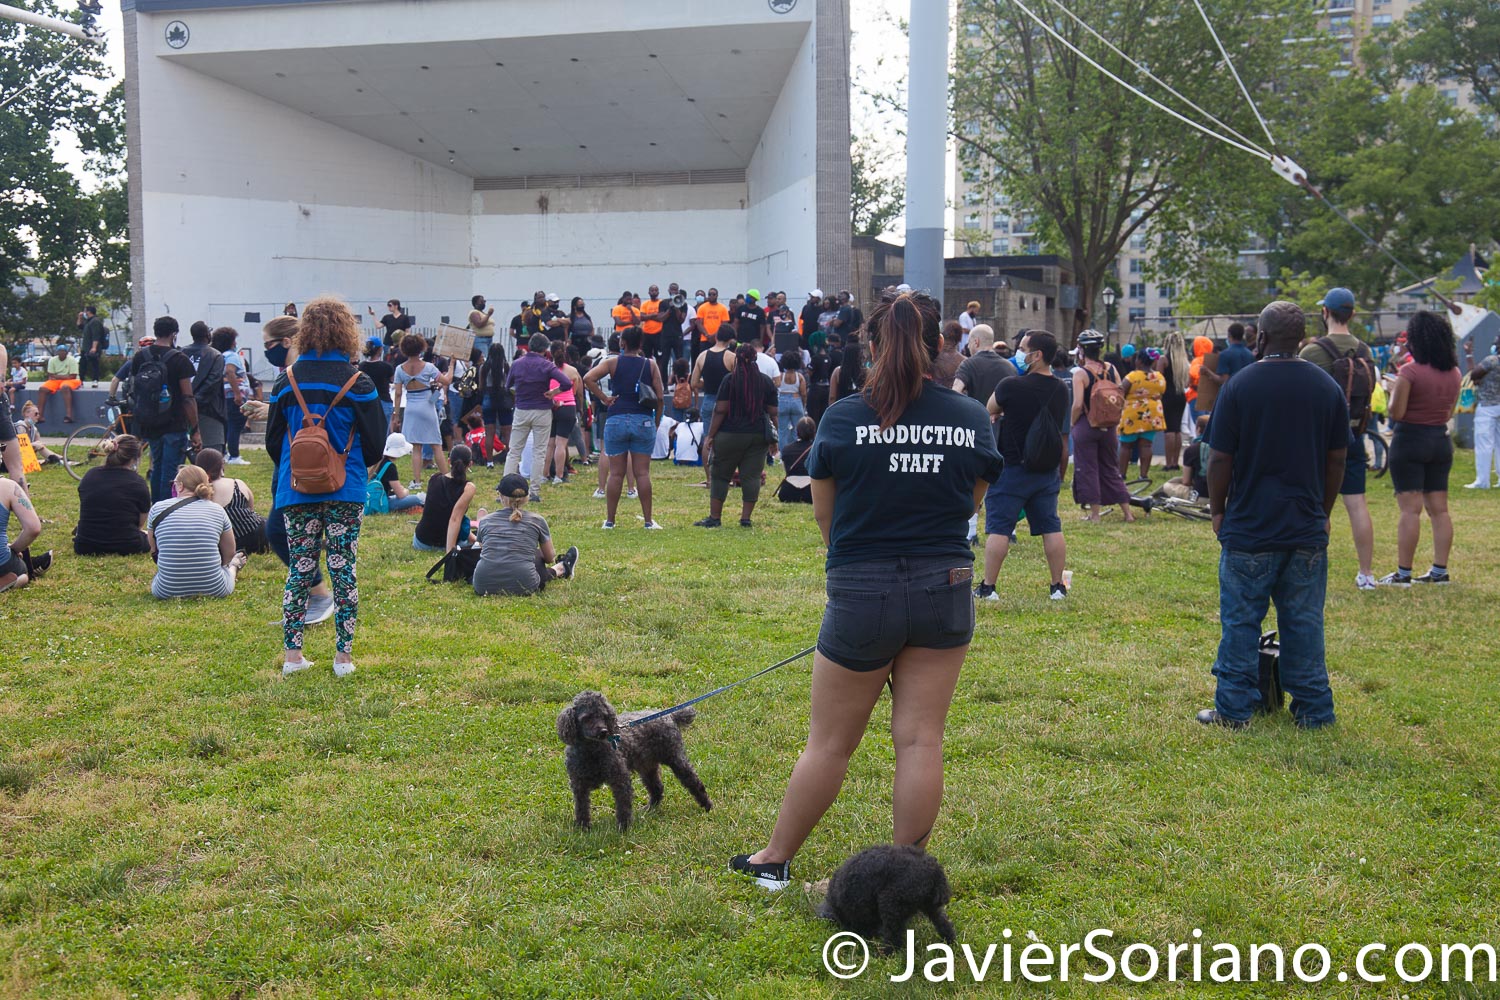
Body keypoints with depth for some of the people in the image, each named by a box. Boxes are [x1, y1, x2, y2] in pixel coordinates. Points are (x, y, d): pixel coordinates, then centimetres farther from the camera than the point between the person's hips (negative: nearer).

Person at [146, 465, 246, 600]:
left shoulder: (157, 509, 0)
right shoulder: (218, 510, 1)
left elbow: (154, 550, 14)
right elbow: (229, 554, 11)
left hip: (167, 591, 1)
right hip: (214, 589, 0)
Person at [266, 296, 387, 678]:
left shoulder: (287, 380, 0)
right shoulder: (357, 382, -7)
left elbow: (273, 440, 8)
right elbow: (376, 442, -1)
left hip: (296, 489, 2)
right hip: (345, 490, -2)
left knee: (299, 570, 9)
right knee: (343, 570, 4)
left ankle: (292, 654, 10)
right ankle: (343, 655, 7)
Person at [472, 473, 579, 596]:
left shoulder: (485, 520, 11)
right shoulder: (537, 521, 7)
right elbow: (550, 558, 23)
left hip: (483, 586, 2)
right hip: (522, 587, -1)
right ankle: (561, 569, 53)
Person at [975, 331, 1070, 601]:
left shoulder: (1012, 386, -16)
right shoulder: (1061, 390, 3)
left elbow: (990, 410, 2)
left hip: (1012, 468, -5)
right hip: (1048, 469, 5)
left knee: (999, 528, 0)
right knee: (1051, 528, 9)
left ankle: (987, 587, 2)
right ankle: (1058, 586, 13)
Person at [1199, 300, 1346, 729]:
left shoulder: (1240, 386, -9)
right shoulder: (1327, 388, 2)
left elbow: (1219, 459, -7)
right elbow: (1337, 460, 8)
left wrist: (1218, 511, 6)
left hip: (1249, 528, -3)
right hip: (1307, 529, 3)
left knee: (1240, 620, 5)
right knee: (1304, 621, 10)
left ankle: (1234, 709, 9)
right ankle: (1314, 709, 14)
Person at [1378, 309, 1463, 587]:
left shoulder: (1409, 372, -16)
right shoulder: (1454, 374, 5)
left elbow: (1396, 412, -16)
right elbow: (1449, 411, 14)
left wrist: (1393, 393, 2)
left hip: (1410, 441, -6)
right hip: (1441, 441, 6)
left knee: (1410, 509, -6)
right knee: (1439, 509, 10)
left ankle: (1403, 573, -5)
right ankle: (1440, 570, 13)